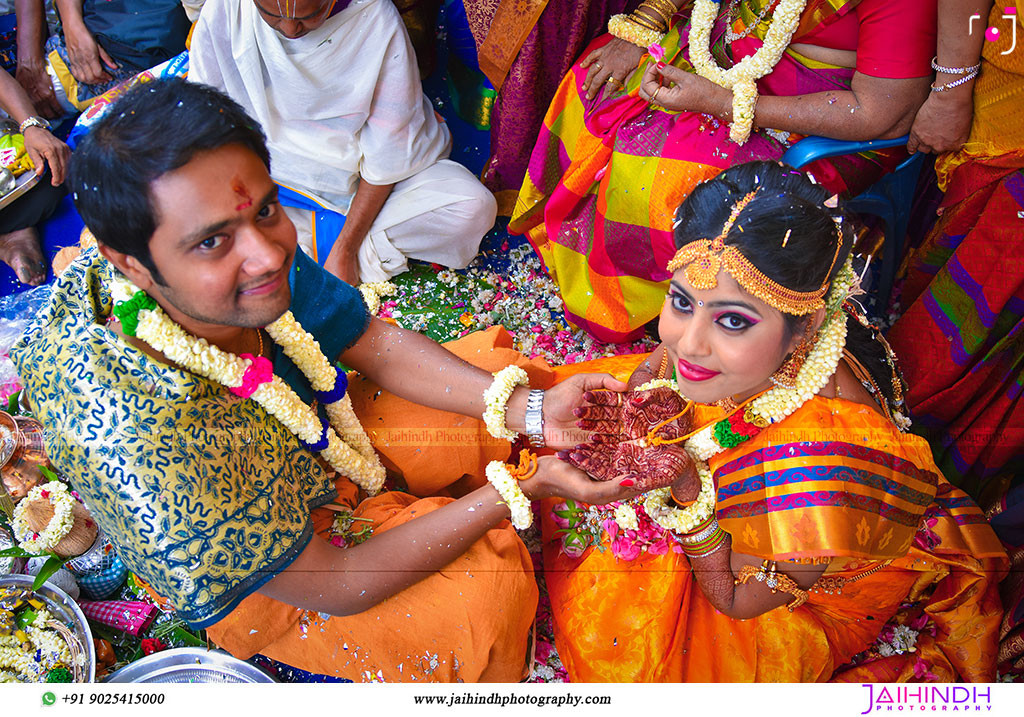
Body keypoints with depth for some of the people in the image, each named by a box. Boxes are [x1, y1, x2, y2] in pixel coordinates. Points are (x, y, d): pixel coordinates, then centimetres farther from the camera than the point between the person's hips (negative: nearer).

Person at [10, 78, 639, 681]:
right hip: (257, 581, -6)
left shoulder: (255, 250, -26)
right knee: (488, 586, -18)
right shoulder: (147, 464, -43)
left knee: (497, 363, 4)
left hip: (312, 438, 6)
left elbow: (371, 343, -10)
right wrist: (519, 490, -30)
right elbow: (336, 585, -30)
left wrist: (532, 410, -22)